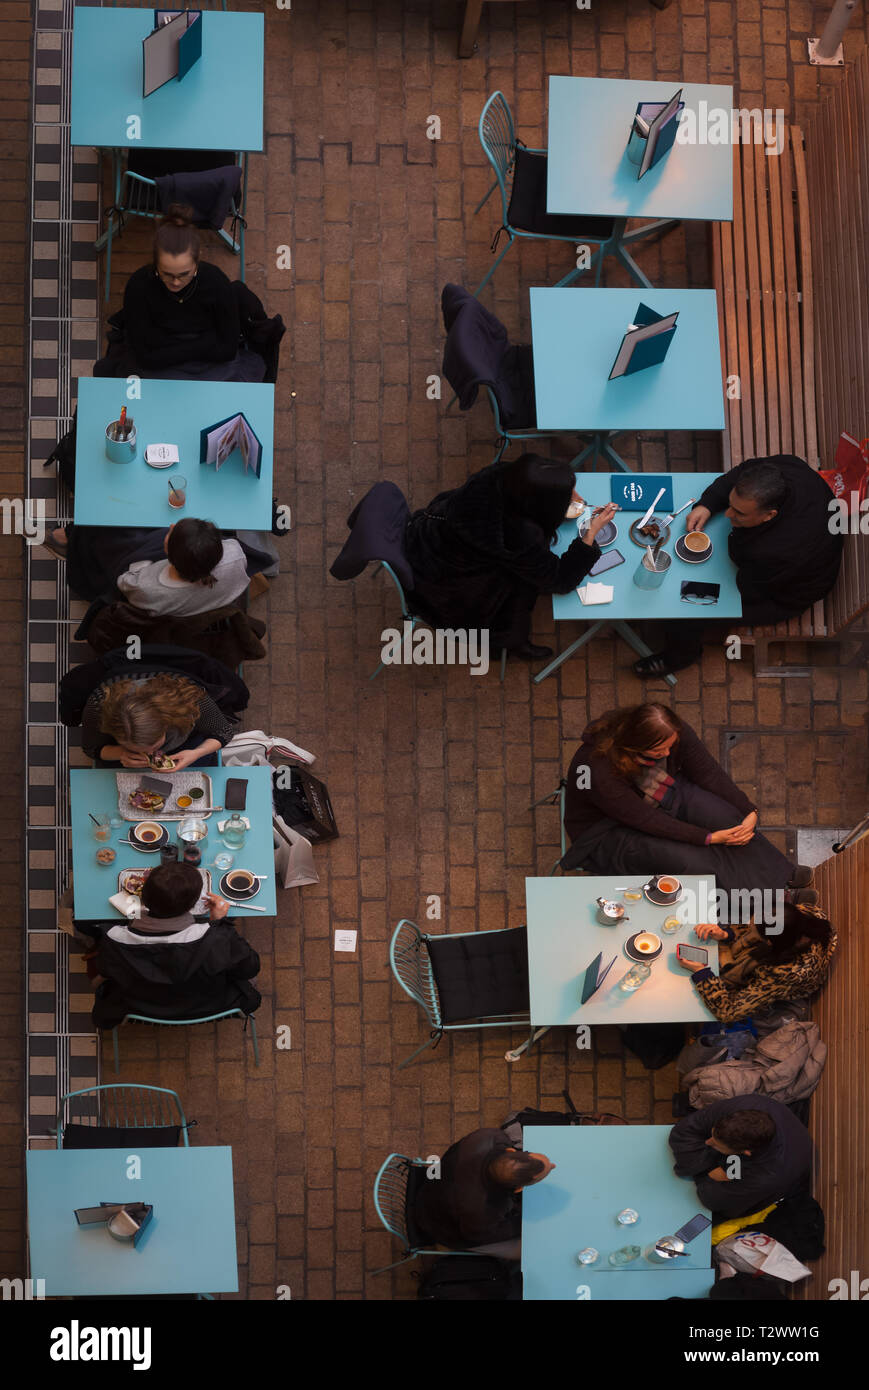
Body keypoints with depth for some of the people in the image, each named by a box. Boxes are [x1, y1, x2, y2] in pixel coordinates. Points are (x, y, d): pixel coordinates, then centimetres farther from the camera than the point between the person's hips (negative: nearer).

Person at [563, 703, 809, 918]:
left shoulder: (674, 732, -21)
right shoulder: (601, 771, -37)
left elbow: (708, 773, -11)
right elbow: (646, 820, -31)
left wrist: (749, 811, -21)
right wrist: (709, 837, -30)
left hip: (664, 795, 6)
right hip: (609, 830, -6)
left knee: (726, 815, -24)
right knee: (687, 860, -29)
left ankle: (783, 876, -14)